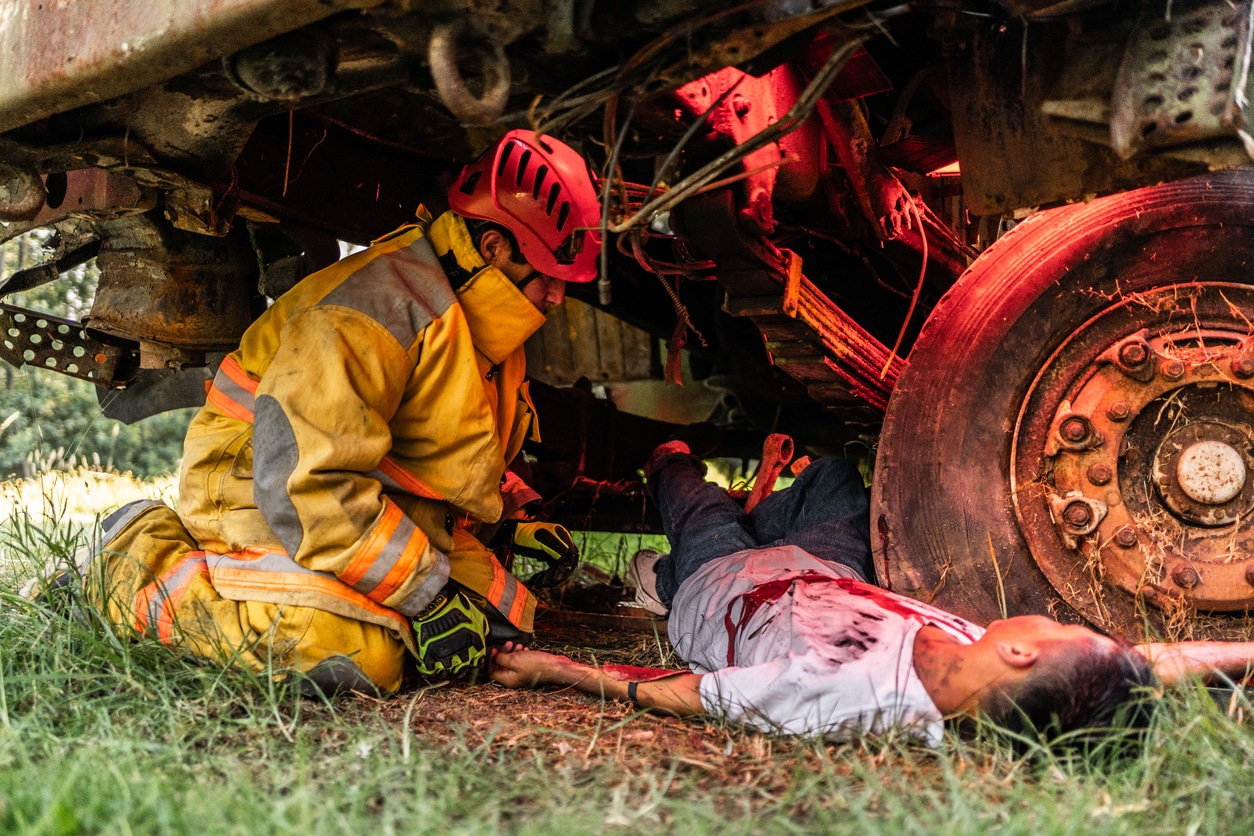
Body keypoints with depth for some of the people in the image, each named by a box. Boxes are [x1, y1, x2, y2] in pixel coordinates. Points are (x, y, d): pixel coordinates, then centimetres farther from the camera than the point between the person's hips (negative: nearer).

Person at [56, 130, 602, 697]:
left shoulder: (484, 326, 7)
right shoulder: (381, 304, -26)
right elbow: (304, 482, -32)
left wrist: (504, 525, 7)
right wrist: (426, 596, -28)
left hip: (380, 511, 9)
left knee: (501, 614, 2)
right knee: (348, 655, -31)